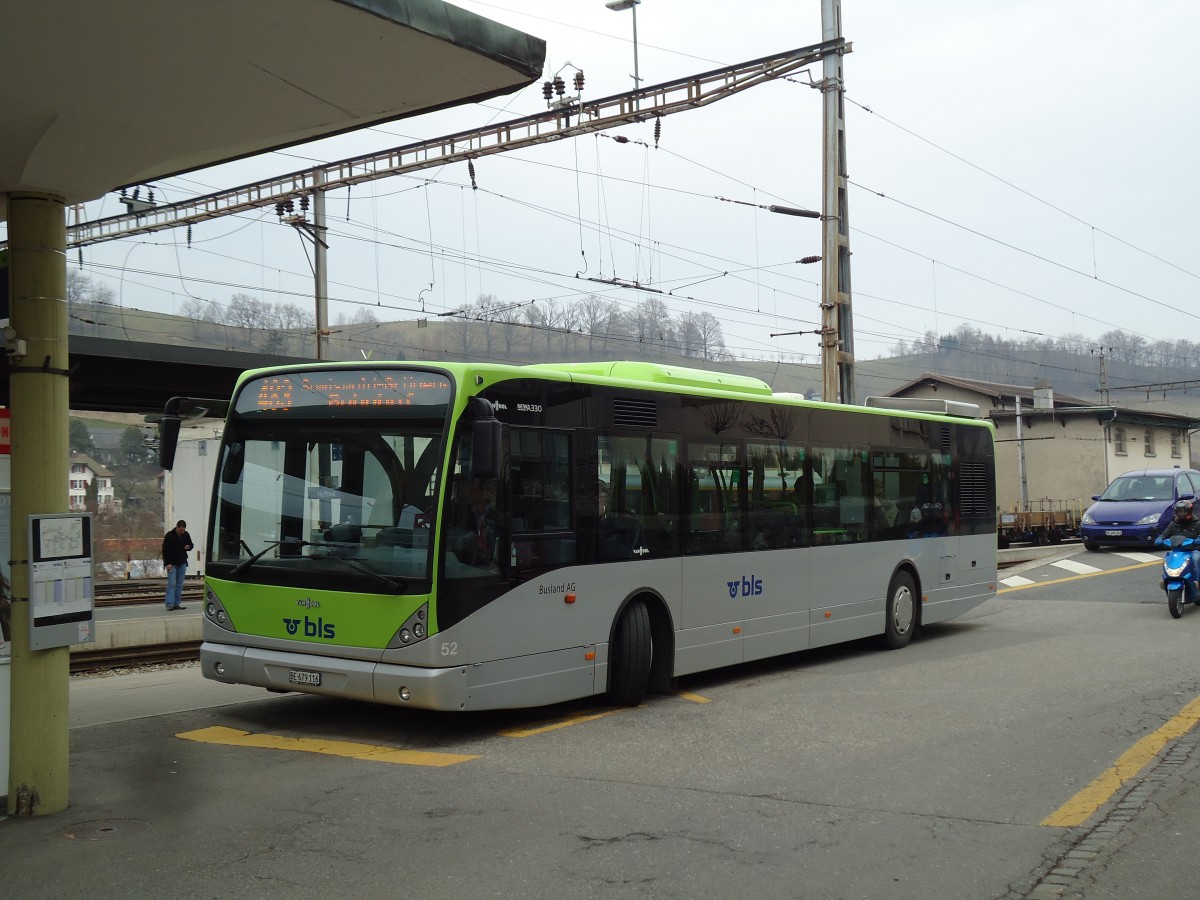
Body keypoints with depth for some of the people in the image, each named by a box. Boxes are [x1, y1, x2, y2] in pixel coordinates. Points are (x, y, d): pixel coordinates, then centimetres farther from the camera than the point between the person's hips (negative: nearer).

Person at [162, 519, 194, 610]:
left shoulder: (186, 535, 1)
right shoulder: (169, 535, -12)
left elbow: (191, 544, 16)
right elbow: (165, 550, -10)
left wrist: (188, 547, -9)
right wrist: (167, 563, -16)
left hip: (182, 563, 5)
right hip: (172, 564, -5)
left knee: (180, 584, 5)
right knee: (171, 584, -9)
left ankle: (177, 603, 9)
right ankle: (170, 604, -11)